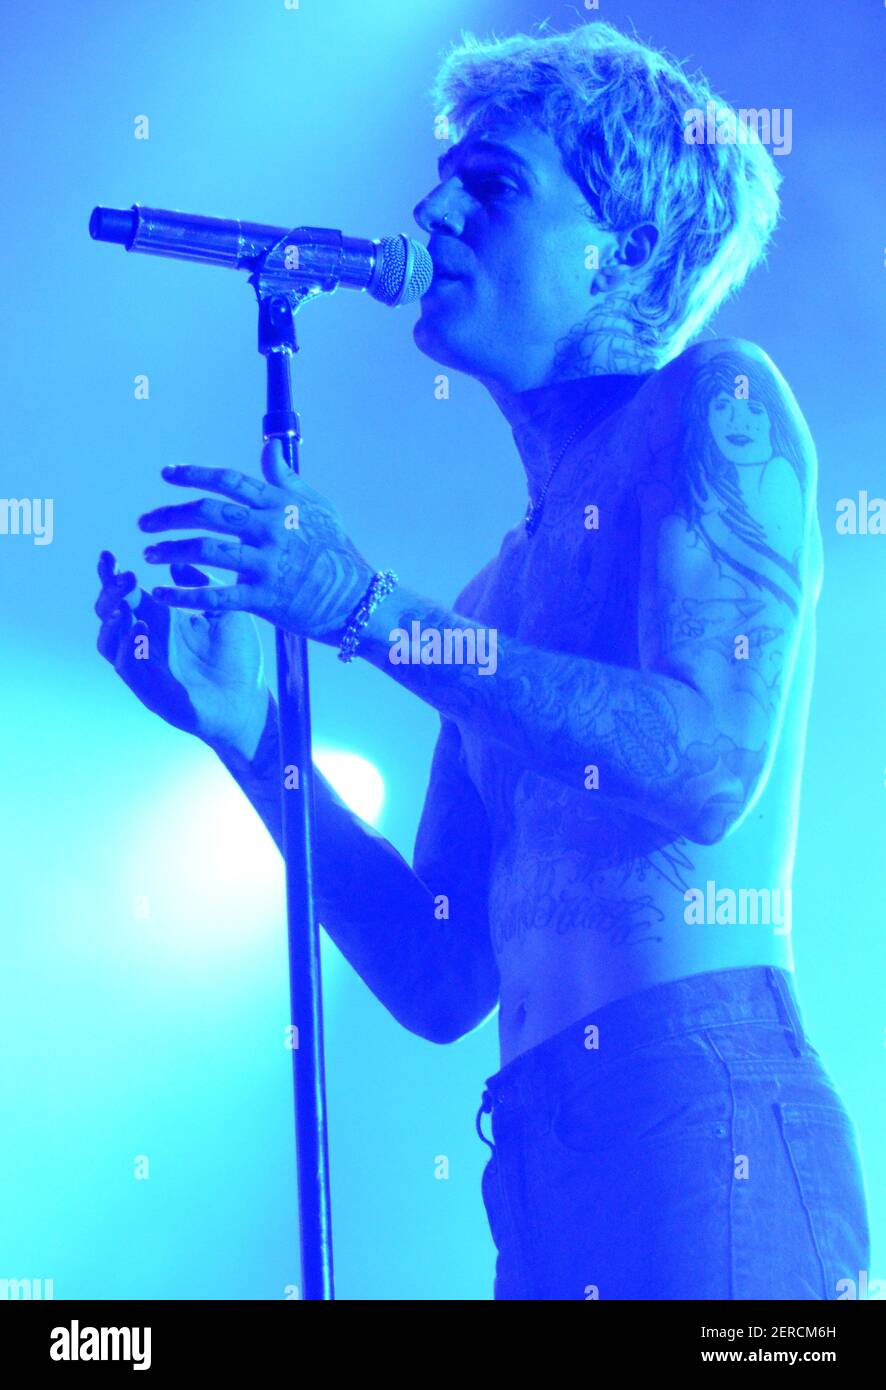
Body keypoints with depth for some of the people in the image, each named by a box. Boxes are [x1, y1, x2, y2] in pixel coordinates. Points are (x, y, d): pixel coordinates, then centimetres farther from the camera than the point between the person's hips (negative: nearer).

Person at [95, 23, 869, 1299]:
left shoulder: (716, 400, 2)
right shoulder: (504, 589, 19)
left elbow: (710, 764, -14)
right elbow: (444, 979, 14)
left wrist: (366, 607, -12)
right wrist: (243, 726, 8)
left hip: (702, 1107, -6)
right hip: (547, 1158, 7)